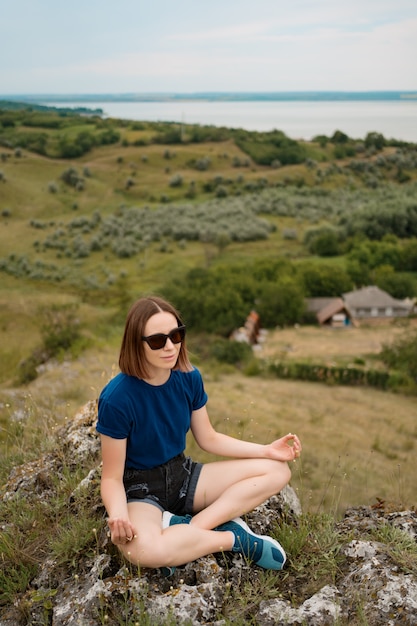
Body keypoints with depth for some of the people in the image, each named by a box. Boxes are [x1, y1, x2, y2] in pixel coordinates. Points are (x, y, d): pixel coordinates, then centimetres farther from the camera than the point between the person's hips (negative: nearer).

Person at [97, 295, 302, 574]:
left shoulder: (189, 378, -7)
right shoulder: (116, 399, -23)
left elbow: (208, 439, 6)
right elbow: (112, 478, -17)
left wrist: (267, 450, -2)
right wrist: (119, 516, -38)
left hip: (183, 476, 6)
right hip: (140, 491, -6)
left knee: (277, 471, -5)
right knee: (143, 550, -40)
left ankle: (189, 527, -18)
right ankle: (235, 539, -15)